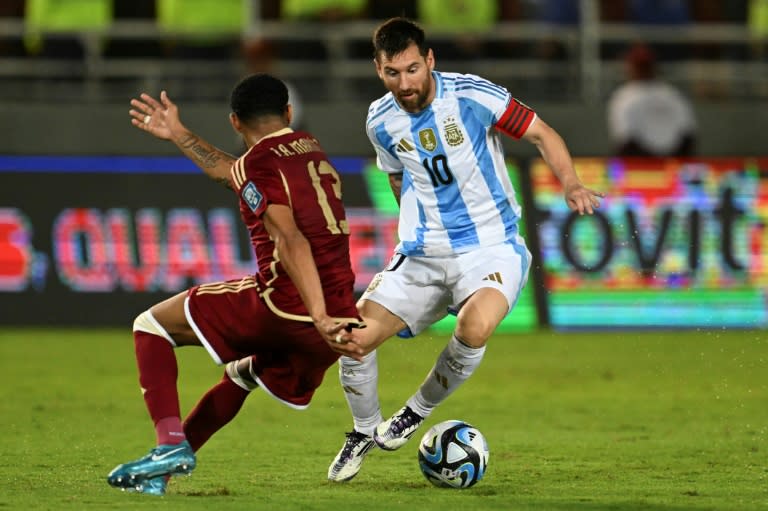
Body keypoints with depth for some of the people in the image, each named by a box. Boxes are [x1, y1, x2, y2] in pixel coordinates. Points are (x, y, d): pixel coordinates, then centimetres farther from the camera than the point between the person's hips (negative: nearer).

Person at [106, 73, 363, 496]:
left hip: (284, 304, -8)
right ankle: (159, 472, 33)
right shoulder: (310, 148, 21)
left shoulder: (259, 164, -6)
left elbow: (291, 242, -20)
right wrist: (178, 135, 49)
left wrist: (319, 317, -28)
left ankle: (170, 444, -10)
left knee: (151, 326, 6)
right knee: (241, 376, 33)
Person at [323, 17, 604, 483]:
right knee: (350, 339, -9)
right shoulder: (381, 121, 0)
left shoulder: (472, 95, -14)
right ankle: (365, 432, 21)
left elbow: (541, 133, -6)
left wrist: (571, 185, -21)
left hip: (492, 248, -4)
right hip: (422, 255, 4)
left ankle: (419, 411, -6)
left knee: (475, 327, -34)